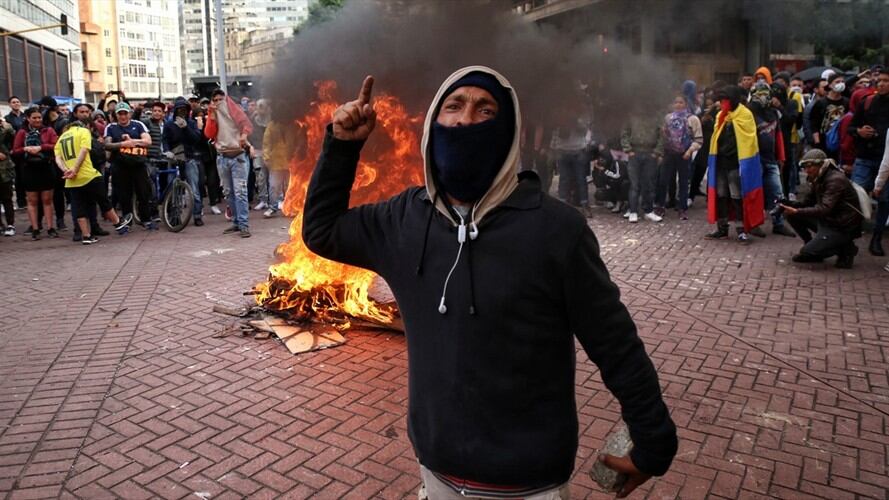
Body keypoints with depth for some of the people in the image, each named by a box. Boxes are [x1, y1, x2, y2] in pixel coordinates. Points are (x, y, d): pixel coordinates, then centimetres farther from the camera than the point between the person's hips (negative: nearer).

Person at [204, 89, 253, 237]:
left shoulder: (234, 109, 4)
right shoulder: (212, 115, 13)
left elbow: (246, 123, -9)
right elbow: (209, 134, 0)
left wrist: (244, 134, -30)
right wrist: (212, 115, -6)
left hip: (238, 156, -5)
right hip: (222, 157, 5)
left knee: (240, 191, -12)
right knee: (228, 192, 9)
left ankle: (244, 225, -14)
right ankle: (236, 222, 17)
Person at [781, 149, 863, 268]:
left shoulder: (836, 180, -21)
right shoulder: (818, 179, 7)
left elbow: (824, 209, -30)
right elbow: (808, 202, 10)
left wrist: (797, 212, -37)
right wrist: (789, 205, -9)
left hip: (843, 228, -9)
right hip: (827, 220, 9)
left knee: (807, 252, -17)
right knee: (791, 215, -3)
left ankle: (846, 249, 3)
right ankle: (812, 247, 8)